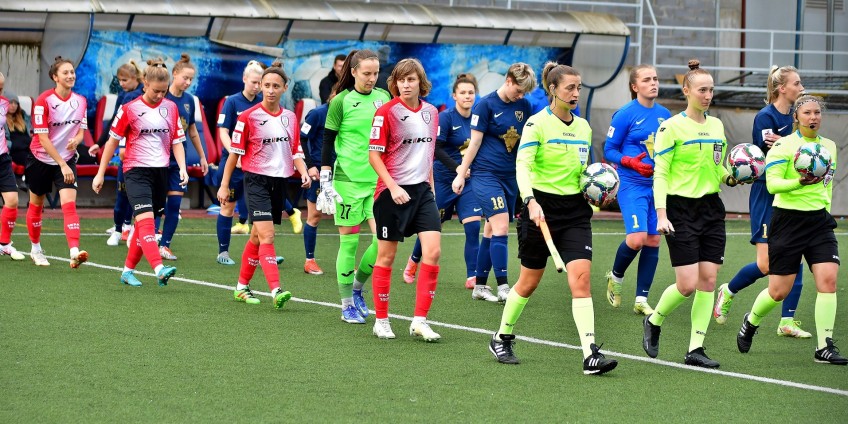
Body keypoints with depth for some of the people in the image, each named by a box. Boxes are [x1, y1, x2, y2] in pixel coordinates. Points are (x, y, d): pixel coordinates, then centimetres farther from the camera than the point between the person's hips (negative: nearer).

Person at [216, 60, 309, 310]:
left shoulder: (291, 118, 8)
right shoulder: (248, 117, -6)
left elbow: (296, 151, 14)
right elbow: (235, 152, -1)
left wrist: (304, 173, -4)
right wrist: (224, 185, 1)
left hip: (280, 182, 5)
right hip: (256, 180, -5)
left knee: (257, 237, 12)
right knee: (266, 235, -17)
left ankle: (242, 287, 25)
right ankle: (276, 291, -26)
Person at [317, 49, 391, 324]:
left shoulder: (384, 98, 9)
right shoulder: (342, 101, -4)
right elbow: (328, 142, -2)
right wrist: (325, 182, -8)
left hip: (379, 179, 4)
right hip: (348, 180, -4)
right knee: (349, 241, 0)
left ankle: (357, 287, 18)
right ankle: (347, 304, 11)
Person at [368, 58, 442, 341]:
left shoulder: (431, 112, 8)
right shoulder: (387, 112, -9)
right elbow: (374, 155, -9)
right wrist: (393, 186, -18)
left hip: (422, 190, 5)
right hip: (392, 191, -5)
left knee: (433, 251, -8)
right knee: (386, 256, 4)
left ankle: (420, 321, -4)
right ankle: (381, 320, 16)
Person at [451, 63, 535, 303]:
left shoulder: (524, 106, 8)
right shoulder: (486, 105, -8)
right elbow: (475, 142, -5)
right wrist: (461, 174, -4)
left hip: (511, 175, 6)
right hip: (486, 173, -6)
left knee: (492, 230, 9)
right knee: (501, 226, -15)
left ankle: (480, 286, 16)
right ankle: (503, 287, -16)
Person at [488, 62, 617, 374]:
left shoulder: (584, 127, 11)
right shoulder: (537, 123, -8)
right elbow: (522, 165, -19)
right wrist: (530, 201, -33)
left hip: (575, 211, 4)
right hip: (542, 206, -4)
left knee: (581, 277, -11)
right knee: (529, 281, 7)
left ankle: (591, 355, -16)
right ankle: (501, 339, 29)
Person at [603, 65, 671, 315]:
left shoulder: (665, 115, 8)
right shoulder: (625, 114, -7)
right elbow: (609, 151, -4)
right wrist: (630, 162, -19)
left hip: (658, 185, 5)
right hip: (632, 184, -5)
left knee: (653, 241, 3)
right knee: (636, 238, -19)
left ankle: (641, 300, 12)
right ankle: (615, 276, 12)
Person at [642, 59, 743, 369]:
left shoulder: (716, 125, 11)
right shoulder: (671, 127, -7)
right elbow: (660, 173, -10)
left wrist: (731, 178, -3)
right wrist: (661, 214, -18)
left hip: (711, 208, 6)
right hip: (681, 209, -6)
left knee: (708, 280, -1)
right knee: (687, 284, -9)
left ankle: (696, 349, 4)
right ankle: (653, 322, 19)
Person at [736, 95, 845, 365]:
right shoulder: (784, 146, -8)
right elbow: (772, 183, -16)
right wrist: (800, 182, -30)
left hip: (820, 221, 5)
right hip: (788, 219, -5)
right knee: (779, 291, 0)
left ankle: (824, 348, -7)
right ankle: (751, 322, 32)